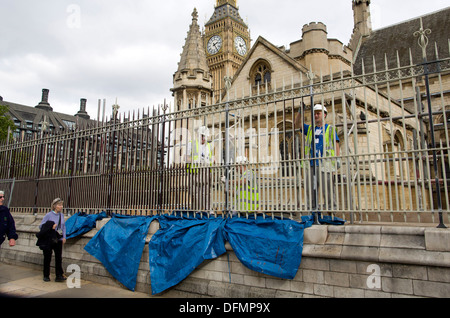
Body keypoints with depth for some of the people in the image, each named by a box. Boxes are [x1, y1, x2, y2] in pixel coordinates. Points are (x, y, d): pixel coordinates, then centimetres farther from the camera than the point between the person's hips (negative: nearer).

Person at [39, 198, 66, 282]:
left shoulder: (62, 215, 5)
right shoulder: (49, 215, -9)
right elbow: (41, 226, -8)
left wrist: (64, 237, 4)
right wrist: (51, 227, -21)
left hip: (58, 240, 3)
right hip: (48, 240, -3)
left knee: (59, 258, 0)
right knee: (47, 258, 9)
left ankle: (59, 276, 6)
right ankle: (46, 276, 23)